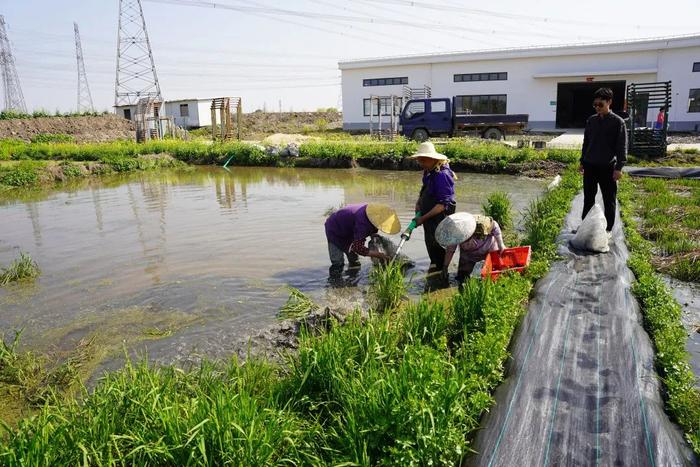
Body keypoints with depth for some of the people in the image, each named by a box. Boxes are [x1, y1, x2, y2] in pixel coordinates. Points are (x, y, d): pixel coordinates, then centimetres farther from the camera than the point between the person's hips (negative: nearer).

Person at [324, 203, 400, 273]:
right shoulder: (363, 222, -44)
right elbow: (358, 247, -44)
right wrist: (379, 255, -41)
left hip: (348, 232, 9)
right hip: (335, 230, -9)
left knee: (354, 262, 11)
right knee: (338, 263, -15)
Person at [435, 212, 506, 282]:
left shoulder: (480, 224, -43)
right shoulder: (455, 235, -33)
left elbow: (495, 226, -21)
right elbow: (450, 250, -14)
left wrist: (501, 245, -14)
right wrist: (445, 267, -8)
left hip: (489, 248, -1)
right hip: (469, 254, 1)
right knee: (462, 277, -2)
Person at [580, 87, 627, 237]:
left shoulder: (617, 122, -6)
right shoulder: (591, 120, 8)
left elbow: (622, 146, -7)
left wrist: (619, 167, -13)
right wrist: (582, 161, 15)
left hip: (607, 167, -4)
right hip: (590, 166, 4)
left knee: (609, 200, 5)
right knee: (588, 198, 12)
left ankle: (608, 229, 15)